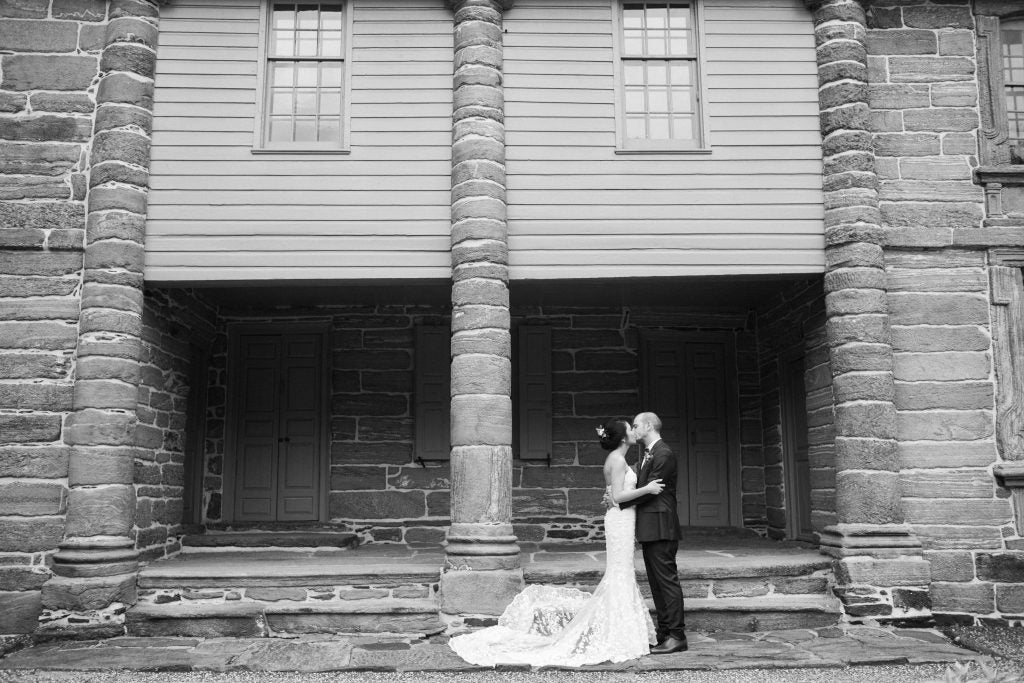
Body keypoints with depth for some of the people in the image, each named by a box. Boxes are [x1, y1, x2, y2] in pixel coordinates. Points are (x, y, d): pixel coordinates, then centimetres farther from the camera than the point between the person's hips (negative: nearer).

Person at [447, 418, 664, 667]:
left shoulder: (615, 459, 15)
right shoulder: (617, 460, -15)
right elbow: (618, 496, -21)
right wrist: (646, 489, -18)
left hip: (620, 520, 10)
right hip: (620, 521, -10)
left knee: (619, 578, 13)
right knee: (620, 577, -6)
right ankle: (616, 638, -1)